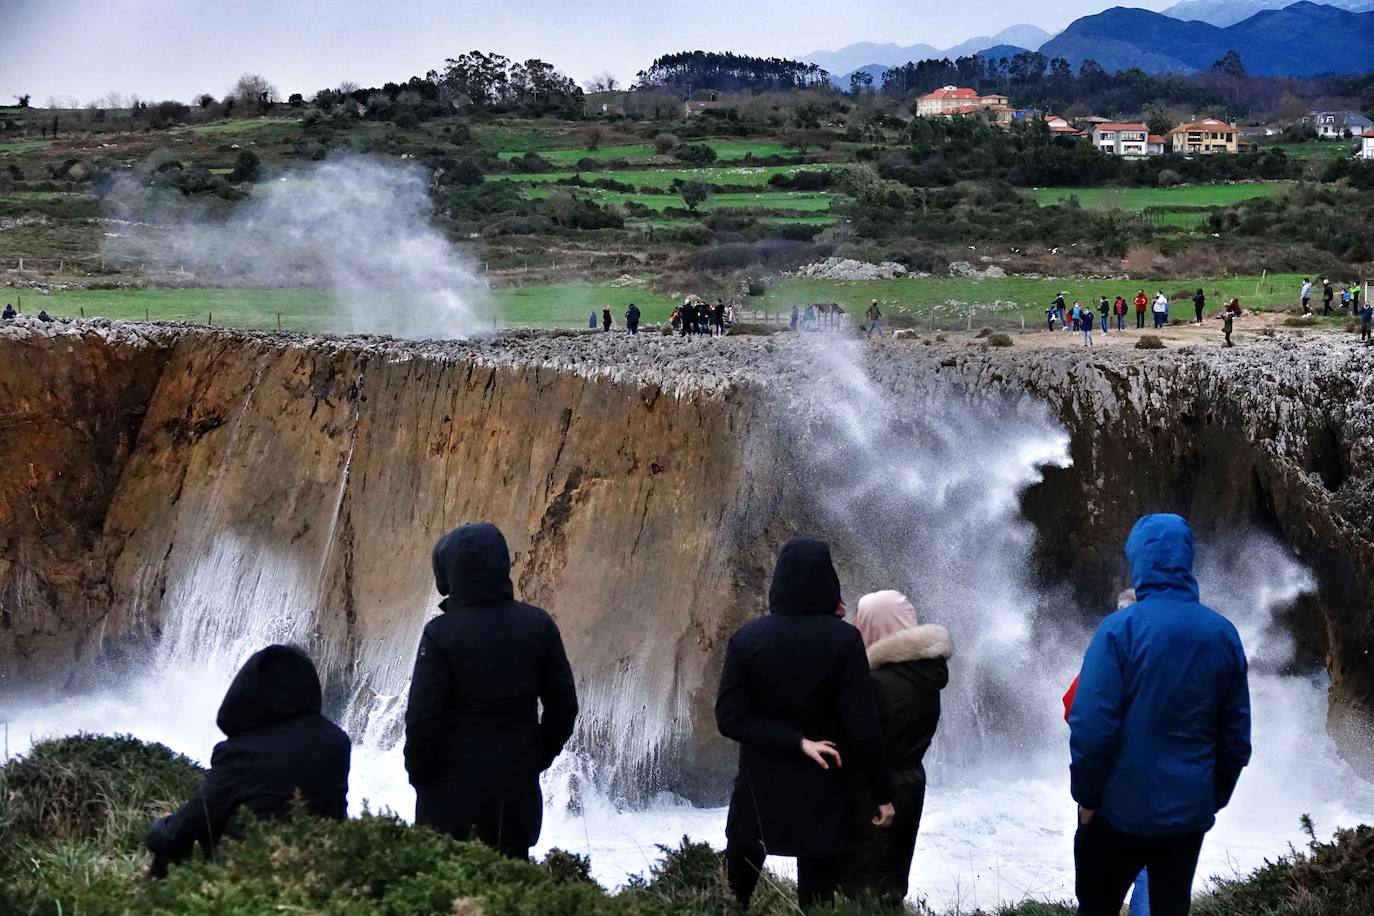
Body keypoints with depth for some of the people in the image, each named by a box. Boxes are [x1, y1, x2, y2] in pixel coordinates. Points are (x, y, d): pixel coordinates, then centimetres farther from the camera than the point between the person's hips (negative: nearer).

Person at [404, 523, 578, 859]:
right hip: (518, 788, 4)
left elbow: (422, 717, -13)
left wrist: (417, 772, 2)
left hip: (453, 788, -4)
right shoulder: (538, 625, -2)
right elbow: (564, 705, 4)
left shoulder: (441, 633, -15)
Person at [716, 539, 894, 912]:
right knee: (816, 900, 8)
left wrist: (799, 742, -11)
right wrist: (881, 794, -5)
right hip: (822, 793, -1)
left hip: (759, 790, 1)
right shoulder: (843, 640, -13)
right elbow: (863, 726, -14)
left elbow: (730, 718, -12)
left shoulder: (748, 637, -8)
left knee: (732, 895, 16)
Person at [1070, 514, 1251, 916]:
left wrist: (1086, 795, -7)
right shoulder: (1224, 634, 0)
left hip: (1121, 809, -4)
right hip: (1190, 811, 4)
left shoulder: (1120, 628, -14)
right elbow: (1236, 733, 6)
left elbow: (1092, 727, -19)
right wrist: (1216, 797, 17)